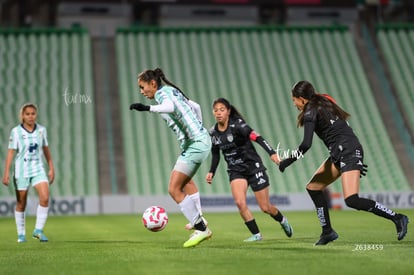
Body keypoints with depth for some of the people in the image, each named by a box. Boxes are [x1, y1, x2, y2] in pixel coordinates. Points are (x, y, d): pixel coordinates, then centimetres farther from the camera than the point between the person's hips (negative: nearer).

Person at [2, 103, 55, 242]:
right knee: (21, 204, 6)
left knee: (45, 198, -17)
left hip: (38, 169, 2)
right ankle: (21, 234, 20)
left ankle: (38, 230, -5)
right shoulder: (16, 131, -7)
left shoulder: (41, 130, 3)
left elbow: (46, 150, 12)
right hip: (21, 170, -2)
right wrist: (6, 172, -11)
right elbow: (11, 152, -6)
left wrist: (51, 168, 11)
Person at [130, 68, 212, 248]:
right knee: (185, 179, 32)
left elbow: (170, 106, -35)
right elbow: (196, 107, 28)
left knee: (174, 189, -11)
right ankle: (198, 218, 44)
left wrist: (148, 108, -47)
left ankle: (201, 229, -8)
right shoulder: (171, 91, 17)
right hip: (200, 140, 11)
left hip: (196, 144, -10)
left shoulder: (162, 93, -11)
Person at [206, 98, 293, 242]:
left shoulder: (237, 125, -18)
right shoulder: (213, 133, 0)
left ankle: (282, 221, 35)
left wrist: (272, 153, -43)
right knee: (240, 202, -21)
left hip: (254, 167, -4)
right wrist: (211, 172, 3)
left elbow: (257, 137, -29)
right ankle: (256, 234, -6)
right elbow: (215, 154, 15)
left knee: (265, 207, 2)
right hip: (236, 171, 4)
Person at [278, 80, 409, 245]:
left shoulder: (310, 112, -9)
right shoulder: (324, 104, 19)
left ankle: (397, 218, -14)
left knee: (352, 200, -20)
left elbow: (306, 145, -18)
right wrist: (357, 162, 24)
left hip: (348, 152, -10)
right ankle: (327, 232, 16)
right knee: (313, 187, 12)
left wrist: (287, 162, -5)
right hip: (339, 155, 10)